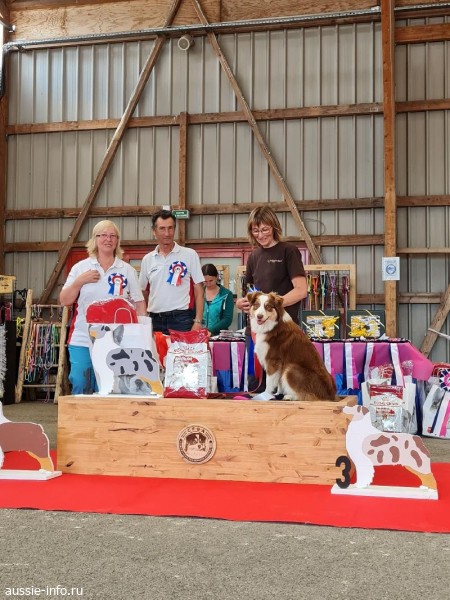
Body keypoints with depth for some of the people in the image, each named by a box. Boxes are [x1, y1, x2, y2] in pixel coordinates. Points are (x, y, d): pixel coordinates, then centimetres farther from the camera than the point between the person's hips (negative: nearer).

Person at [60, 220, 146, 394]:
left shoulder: (127, 270, 7)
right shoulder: (80, 268, 7)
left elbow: (139, 303, 7)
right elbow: (64, 301, 5)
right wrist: (80, 281, -9)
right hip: (82, 340, 0)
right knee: (80, 386, 0)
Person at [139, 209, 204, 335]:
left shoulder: (190, 255, 1)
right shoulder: (147, 259, 11)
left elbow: (198, 291, -1)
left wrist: (198, 322, -9)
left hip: (182, 319, -3)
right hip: (155, 320, 3)